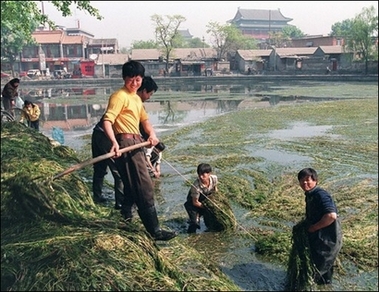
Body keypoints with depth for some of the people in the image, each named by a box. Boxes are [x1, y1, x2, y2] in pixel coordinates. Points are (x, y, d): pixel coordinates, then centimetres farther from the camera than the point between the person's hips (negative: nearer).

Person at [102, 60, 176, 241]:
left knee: (133, 184, 24)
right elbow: (107, 121, -21)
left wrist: (152, 133, 3)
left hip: (136, 143, 10)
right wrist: (114, 142, -37)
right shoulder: (120, 96, -11)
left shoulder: (136, 98, 17)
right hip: (126, 143, -10)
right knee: (145, 187, -10)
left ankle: (126, 213, 44)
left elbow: (144, 119, 23)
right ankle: (154, 230, -7)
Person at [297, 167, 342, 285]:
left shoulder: (321, 195, -25)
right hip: (318, 236, 10)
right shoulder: (310, 195, 5)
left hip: (327, 239, -10)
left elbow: (331, 216, -37)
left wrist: (313, 228, -25)